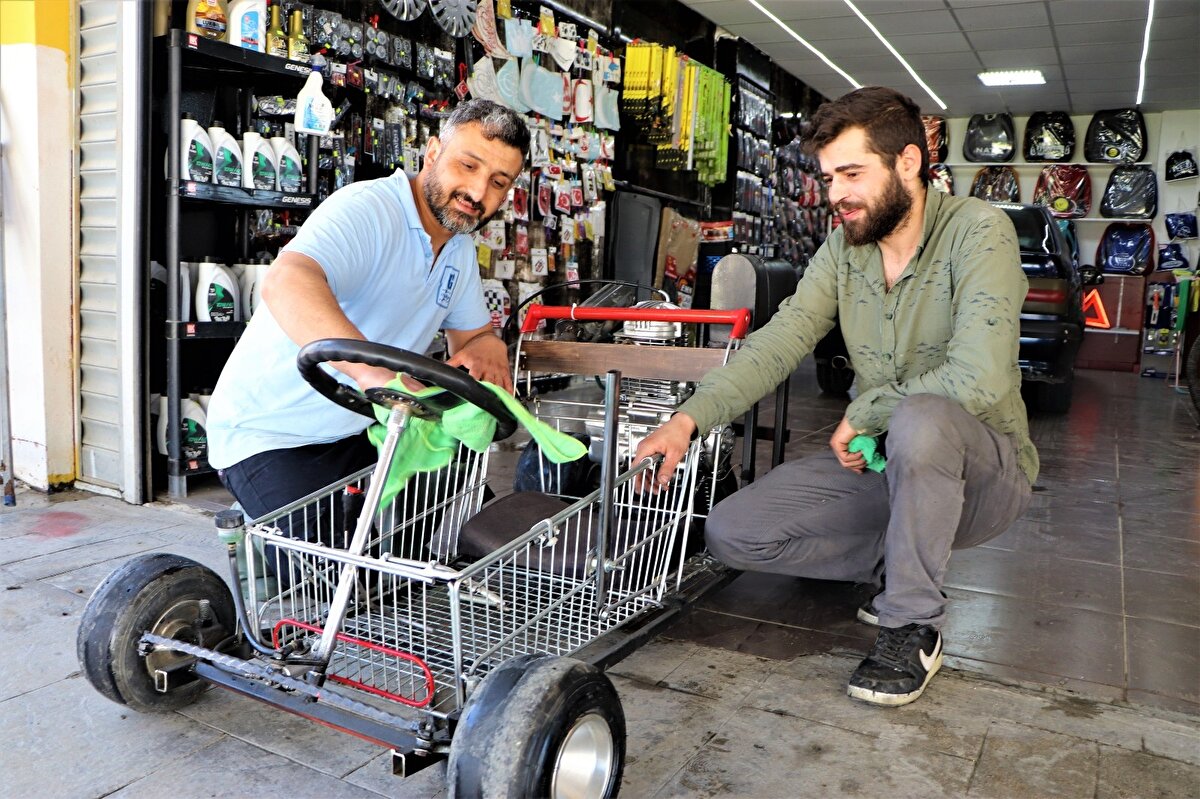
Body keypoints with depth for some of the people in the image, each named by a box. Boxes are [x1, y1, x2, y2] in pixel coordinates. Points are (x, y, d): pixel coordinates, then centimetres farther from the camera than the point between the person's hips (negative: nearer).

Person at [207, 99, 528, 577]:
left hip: (360, 431, 8)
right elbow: (286, 284, -43)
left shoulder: (460, 249, 6)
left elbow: (474, 334, 12)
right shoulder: (366, 209, -24)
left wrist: (485, 349, -15)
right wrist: (372, 369, -61)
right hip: (272, 435, -8)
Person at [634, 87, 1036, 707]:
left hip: (985, 468, -5)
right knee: (731, 533, -9)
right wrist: (687, 419, -22)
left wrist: (862, 412, -17)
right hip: (881, 463, 6)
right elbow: (776, 344, -8)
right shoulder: (843, 249, 3)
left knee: (920, 421, -41)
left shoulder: (978, 231, -17)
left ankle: (912, 624, -17)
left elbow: (979, 378, -30)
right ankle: (899, 563, 9)